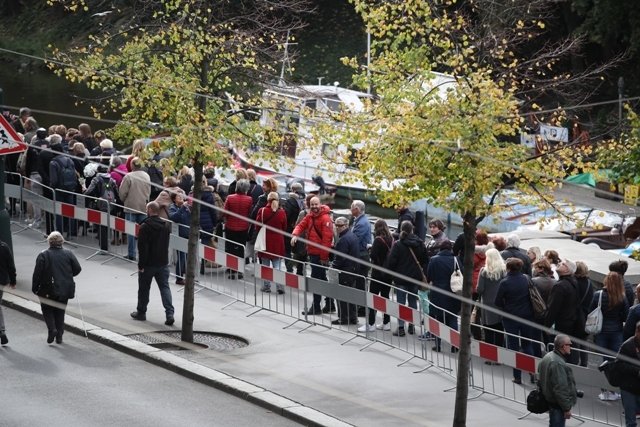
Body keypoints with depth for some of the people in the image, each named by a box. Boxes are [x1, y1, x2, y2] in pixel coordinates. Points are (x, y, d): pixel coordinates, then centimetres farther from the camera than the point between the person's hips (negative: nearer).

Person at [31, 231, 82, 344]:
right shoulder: (68, 254, -1)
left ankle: (52, 329, -9)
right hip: (65, 290, 3)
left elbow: (37, 273, -11)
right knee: (60, 311, 15)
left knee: (47, 310, 14)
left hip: (48, 291, -3)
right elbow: (78, 269, 1)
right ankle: (59, 336, 12)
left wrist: (35, 288, -2)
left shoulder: (43, 255, -9)